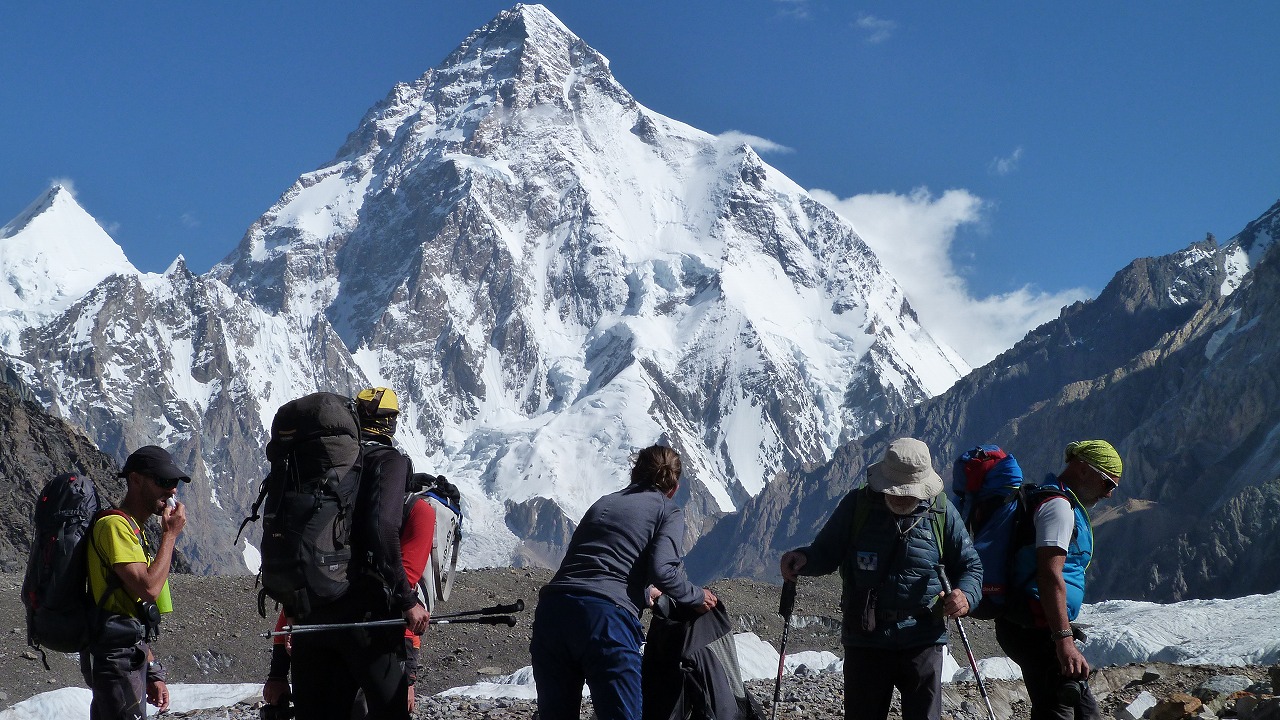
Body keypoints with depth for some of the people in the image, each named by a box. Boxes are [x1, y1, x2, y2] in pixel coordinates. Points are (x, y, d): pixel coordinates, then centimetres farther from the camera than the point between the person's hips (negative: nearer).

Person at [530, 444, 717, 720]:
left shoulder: (602, 504, 29)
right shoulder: (668, 512, 13)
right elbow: (662, 570, -5)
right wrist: (696, 597, 14)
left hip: (552, 607, 6)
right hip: (607, 615, -6)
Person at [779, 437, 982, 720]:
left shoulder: (942, 512, 0)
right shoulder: (857, 505, -2)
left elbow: (970, 566, 9)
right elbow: (826, 553, 6)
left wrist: (966, 594, -12)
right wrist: (802, 559, -16)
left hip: (922, 641, 0)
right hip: (865, 640, 0)